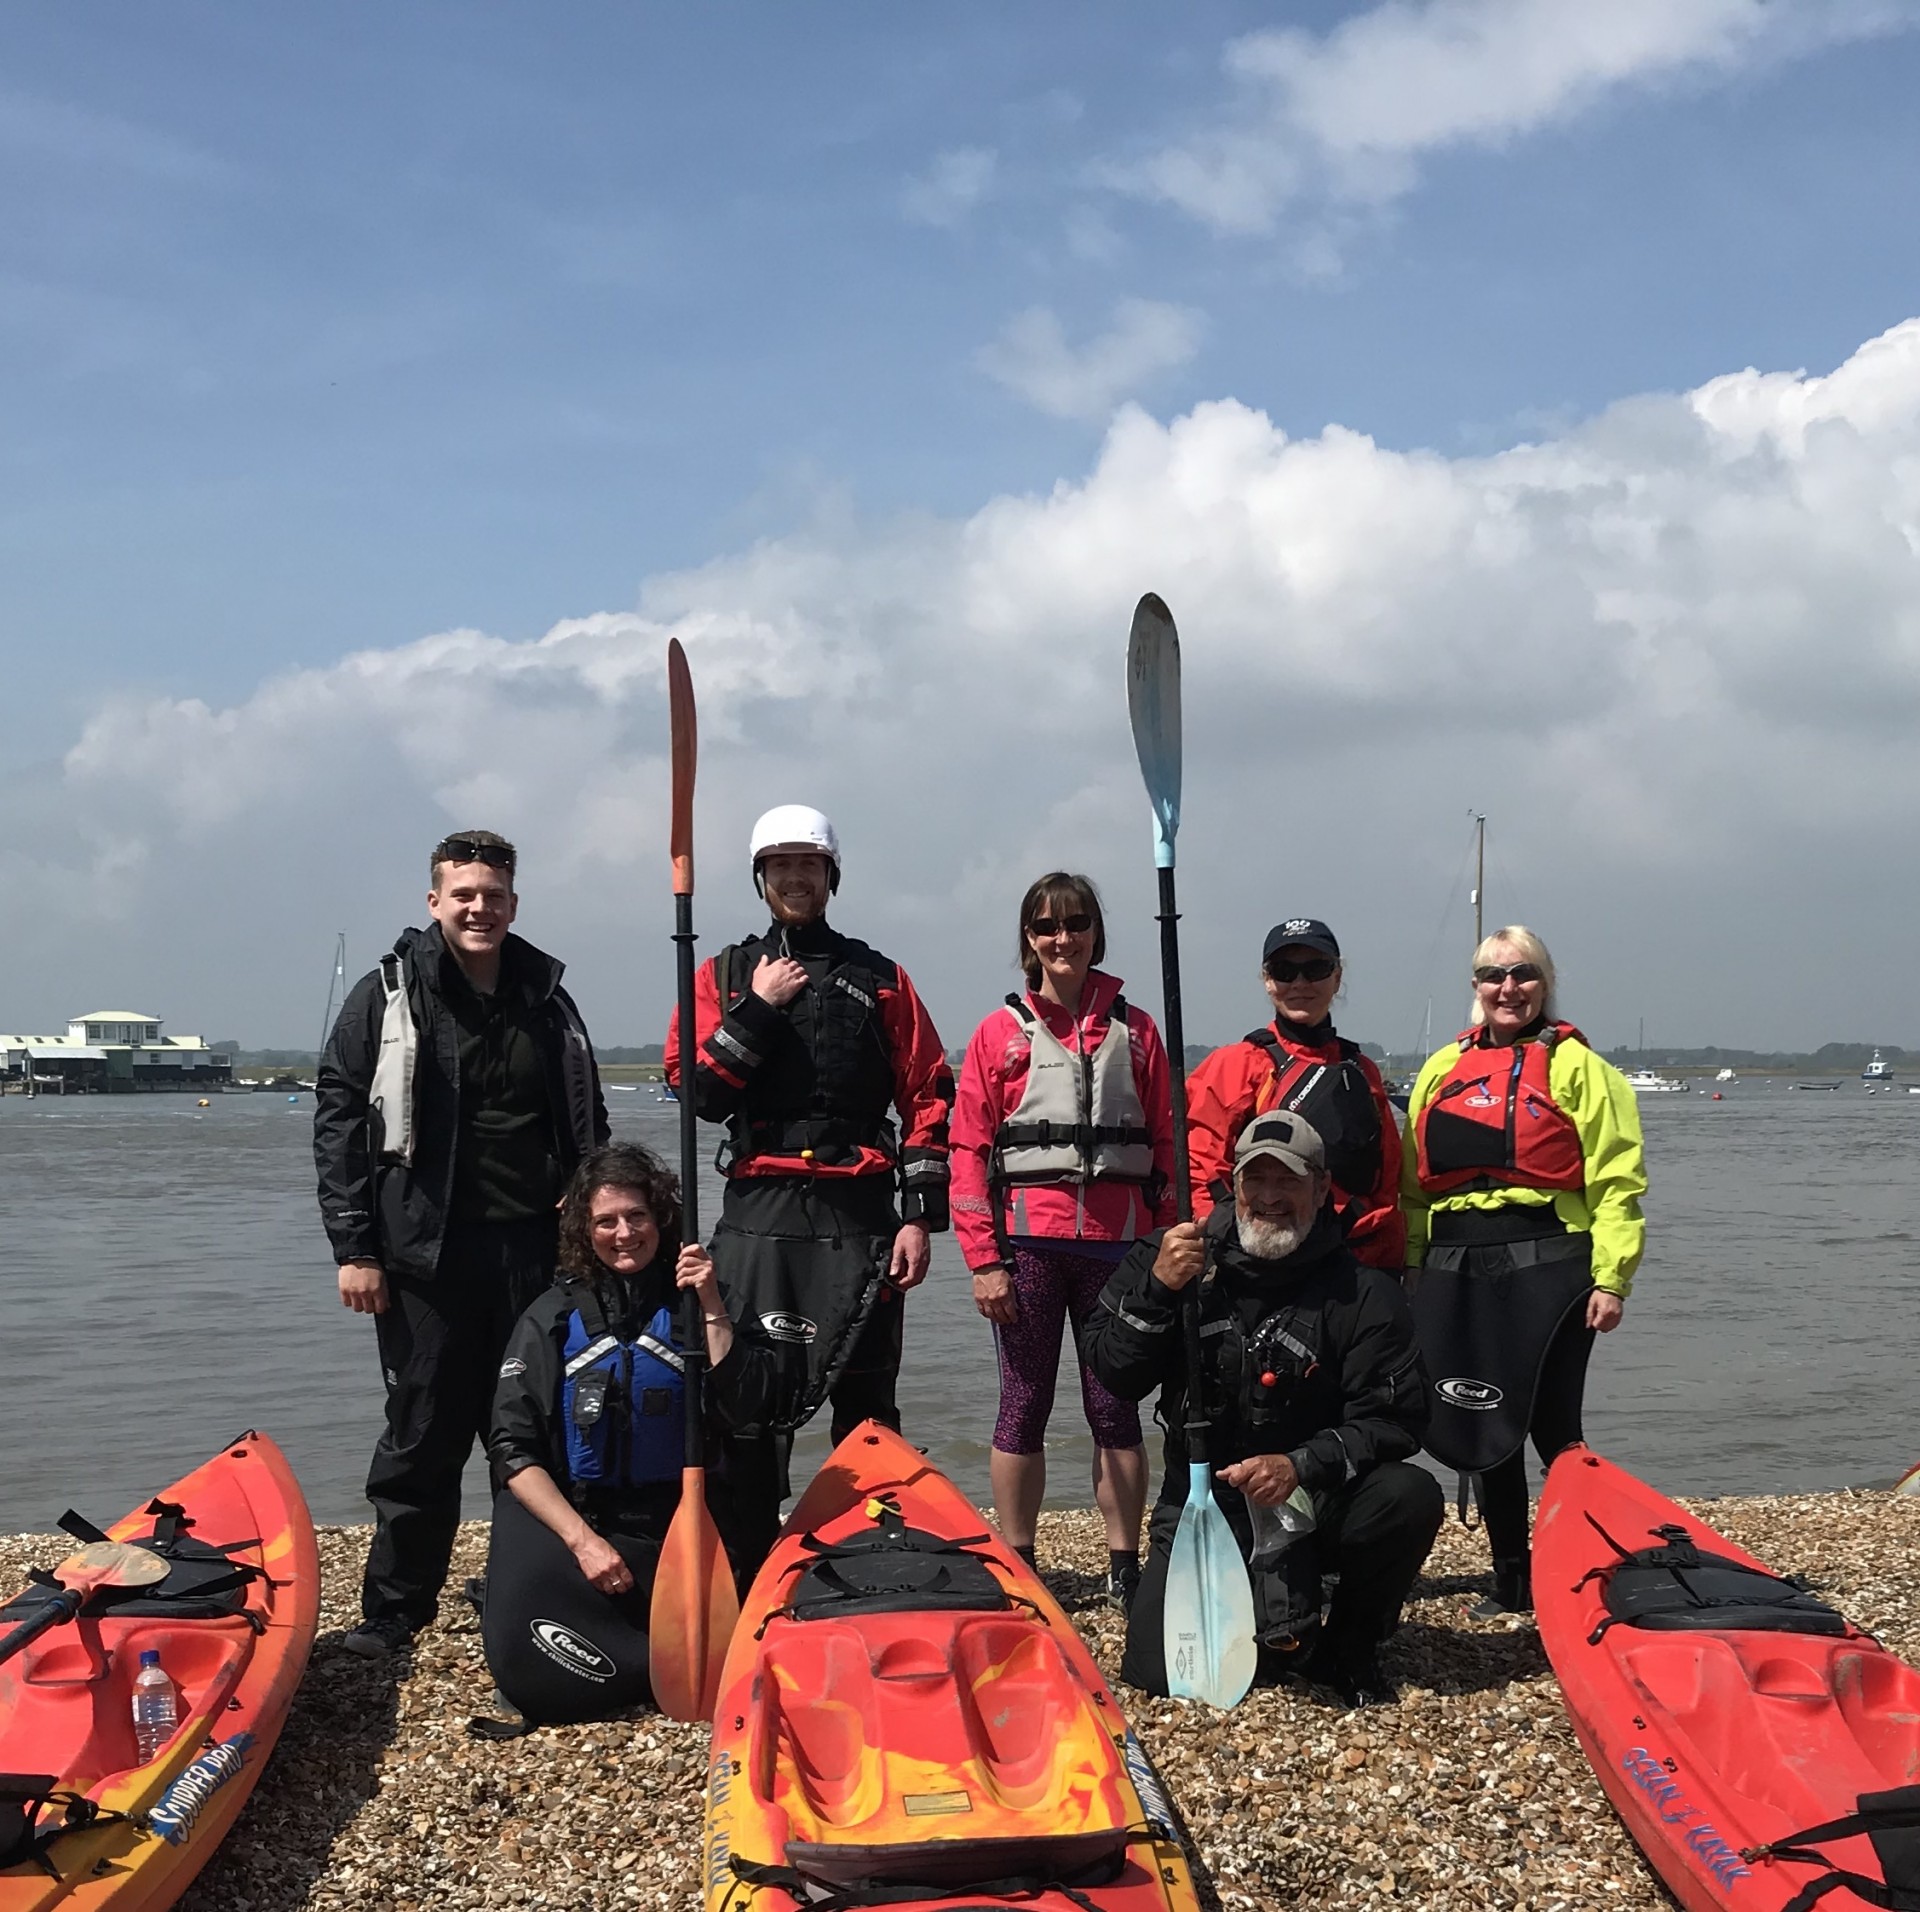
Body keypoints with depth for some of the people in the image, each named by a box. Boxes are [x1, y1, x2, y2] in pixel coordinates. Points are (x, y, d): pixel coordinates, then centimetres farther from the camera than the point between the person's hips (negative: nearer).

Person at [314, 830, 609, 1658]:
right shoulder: (388, 996, -1)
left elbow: (585, 1130, 16)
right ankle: (394, 1606, 16)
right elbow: (337, 1121, -3)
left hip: (534, 1249, 3)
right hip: (426, 1254, -3)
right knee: (423, 1435, 3)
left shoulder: (547, 1001, 10)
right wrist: (353, 1248, -9)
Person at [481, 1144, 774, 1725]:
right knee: (526, 1661, -24)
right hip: (572, 1520, 0)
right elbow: (513, 1453, -2)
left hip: (684, 1526, 0)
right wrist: (582, 1539, -13)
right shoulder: (553, 1318, 4)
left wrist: (710, 1306, -13)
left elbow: (741, 1409, -7)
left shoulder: (692, 1305, 6)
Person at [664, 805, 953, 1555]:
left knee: (866, 1399, 5)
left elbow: (929, 1100, 6)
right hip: (757, 1214, 0)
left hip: (860, 1214, 0)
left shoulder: (881, 980, 11)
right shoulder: (724, 976, 12)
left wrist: (920, 1216, -2)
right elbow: (694, 1088, -2)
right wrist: (757, 1010, -9)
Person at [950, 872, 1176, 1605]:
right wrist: (983, 1258, -7)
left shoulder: (1134, 1029, 8)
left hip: (1117, 1243, 1)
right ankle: (1015, 1568, 15)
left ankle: (1125, 1567, 16)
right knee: (1024, 1406, 6)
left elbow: (1166, 1142, 7)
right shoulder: (1001, 1032, 3)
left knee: (1115, 1407, 7)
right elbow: (969, 1151, -1)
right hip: (1028, 1242, -1)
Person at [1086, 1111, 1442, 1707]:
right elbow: (1115, 1376, -3)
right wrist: (1157, 1290, -19)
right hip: (1201, 1505, 1)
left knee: (1410, 1497, -30)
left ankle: (1349, 1647, 0)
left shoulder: (1362, 1292, -7)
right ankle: (1285, 1627, 18)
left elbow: (1395, 1419, -12)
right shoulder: (1176, 1257, -1)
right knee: (1158, 1672, -16)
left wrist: (1301, 1466, -27)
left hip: (1313, 1502, -1)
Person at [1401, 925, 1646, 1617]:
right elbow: (1413, 1186, 16)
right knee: (1480, 1429, 9)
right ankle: (1512, 1581, 21)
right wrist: (1413, 1274, 10)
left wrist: (1611, 1277, -12)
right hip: (1454, 1272, 5)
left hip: (1545, 1266, -5)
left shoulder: (1574, 1065, 2)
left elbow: (1615, 1181, -5)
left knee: (1554, 1430, -3)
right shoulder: (1442, 1070, 16)